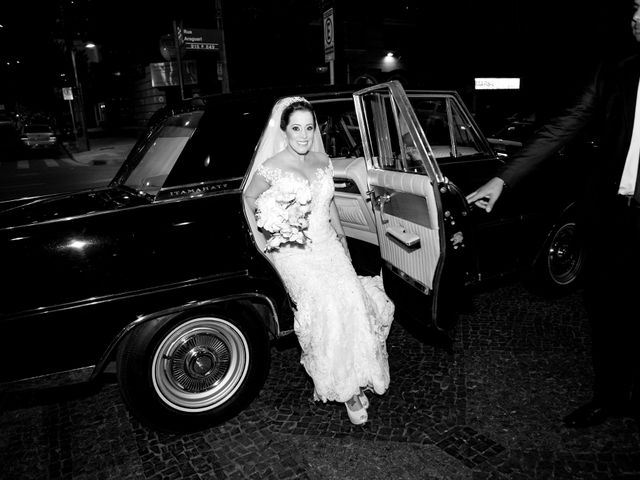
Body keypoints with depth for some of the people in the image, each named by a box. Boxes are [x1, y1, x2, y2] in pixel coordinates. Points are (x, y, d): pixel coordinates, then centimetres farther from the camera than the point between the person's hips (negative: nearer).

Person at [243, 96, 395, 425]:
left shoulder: (322, 161, 10)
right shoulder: (271, 167, -6)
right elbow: (249, 198, 6)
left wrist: (342, 237, 19)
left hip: (327, 244, 5)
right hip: (293, 251, -4)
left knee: (352, 300, -17)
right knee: (327, 307, -24)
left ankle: (353, 379, 3)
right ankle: (347, 387, -6)